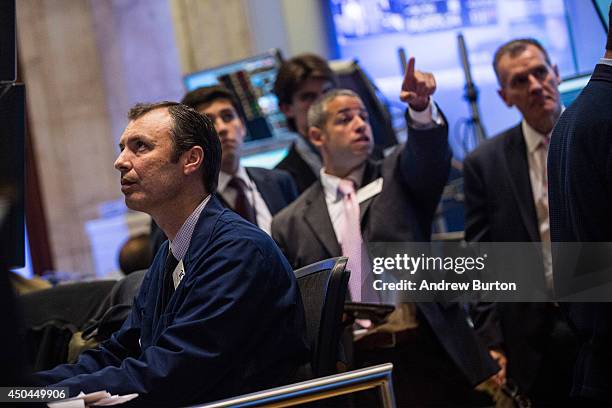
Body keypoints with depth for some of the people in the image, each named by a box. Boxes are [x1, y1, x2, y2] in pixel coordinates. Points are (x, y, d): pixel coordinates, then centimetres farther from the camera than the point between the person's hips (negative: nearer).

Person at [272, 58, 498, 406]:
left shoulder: (398, 178, 10)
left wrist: (421, 107, -32)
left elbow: (431, 154, -12)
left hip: (430, 357, 1)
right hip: (354, 366, 0)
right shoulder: (292, 224, 8)